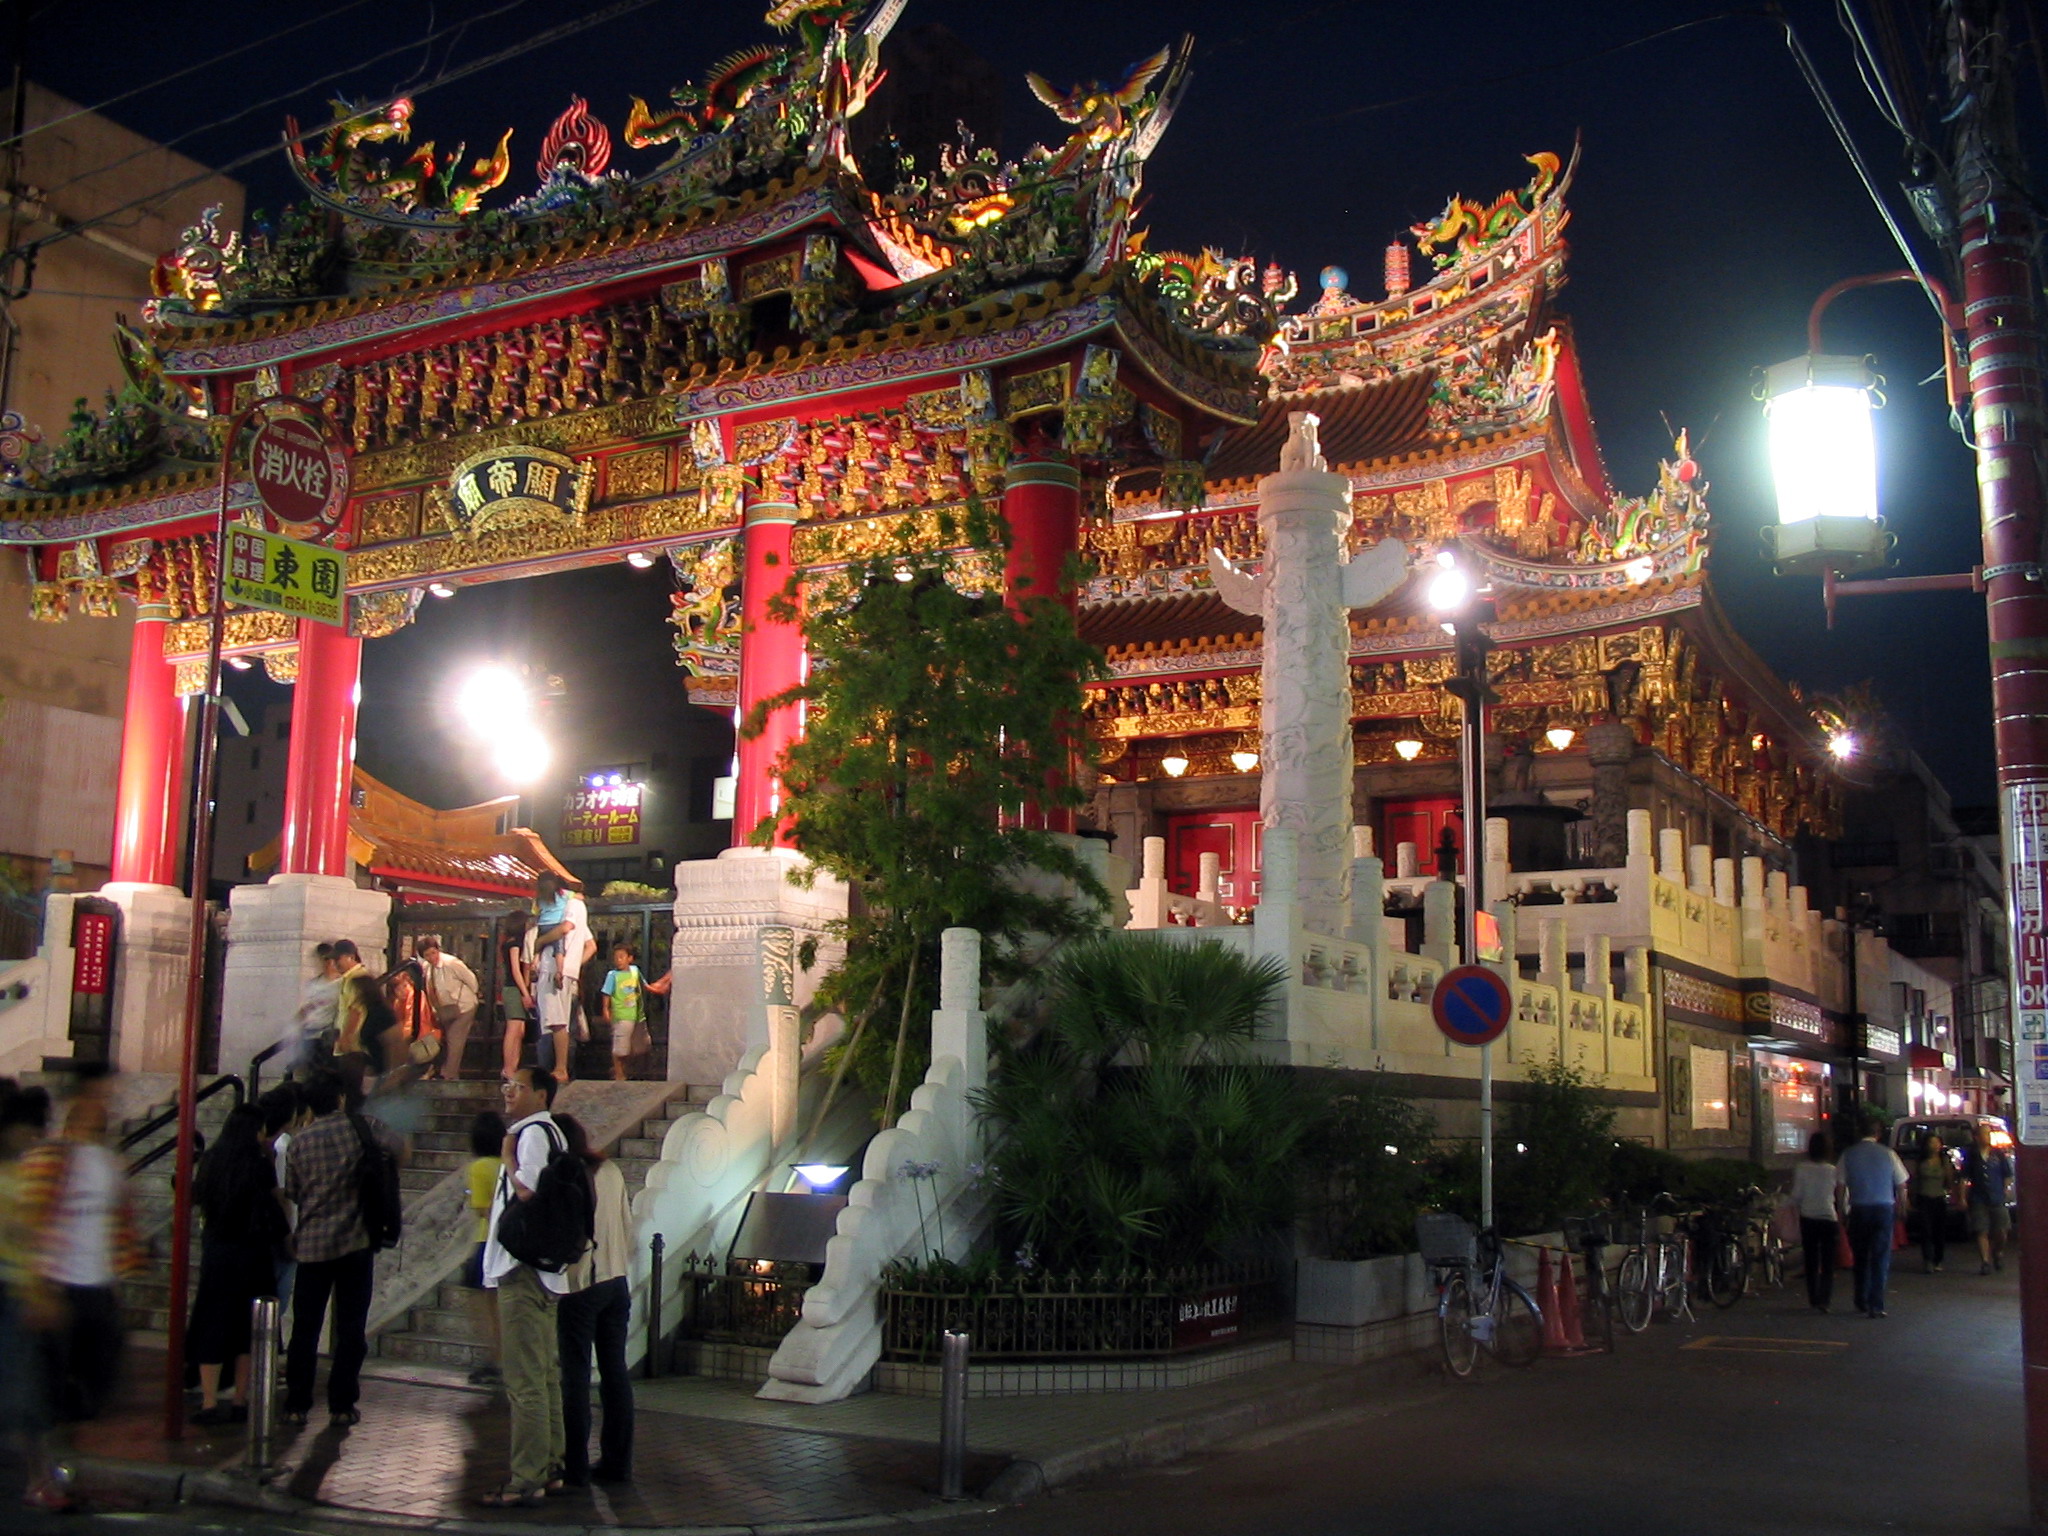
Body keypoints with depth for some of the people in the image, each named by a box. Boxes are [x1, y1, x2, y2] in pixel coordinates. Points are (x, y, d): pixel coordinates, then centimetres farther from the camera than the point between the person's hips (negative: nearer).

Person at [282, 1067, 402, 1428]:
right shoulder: (360, 1126, -5)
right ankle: (342, 1406, 6)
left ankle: (296, 1405, 11)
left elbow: (292, 1193, 7)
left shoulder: (299, 1142, 1)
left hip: (312, 1245, 2)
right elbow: (397, 1148, -12)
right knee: (351, 1329, 5)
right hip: (355, 1242, -2)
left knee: (305, 1328, 10)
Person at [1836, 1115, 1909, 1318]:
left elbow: (1840, 1185, -1)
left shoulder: (1848, 1155, -1)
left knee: (1860, 1257, 15)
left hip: (1858, 1210, 1)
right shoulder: (1887, 1154, -4)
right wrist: (1901, 1208, 17)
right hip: (1884, 1208, -1)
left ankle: (1862, 1303, 22)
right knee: (1880, 1258, 2)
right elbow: (1901, 1184, 2)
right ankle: (1876, 1306, -4)